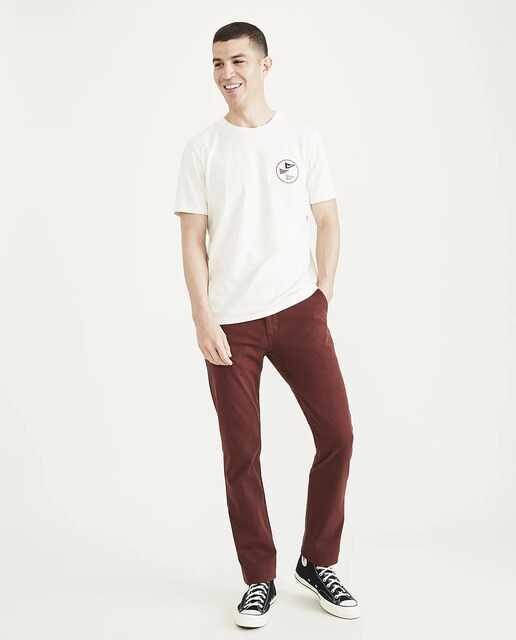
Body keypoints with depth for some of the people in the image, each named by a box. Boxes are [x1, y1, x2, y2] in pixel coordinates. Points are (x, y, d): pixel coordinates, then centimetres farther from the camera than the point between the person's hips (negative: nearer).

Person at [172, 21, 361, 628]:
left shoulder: (302, 138, 8)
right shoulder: (202, 147, 5)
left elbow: (328, 221, 11)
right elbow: (193, 240, 2)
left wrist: (321, 294, 1)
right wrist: (203, 318, -6)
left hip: (297, 310, 1)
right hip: (229, 321, -1)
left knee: (337, 435, -3)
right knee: (242, 453, 2)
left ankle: (318, 563, 18)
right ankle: (259, 581, 18)